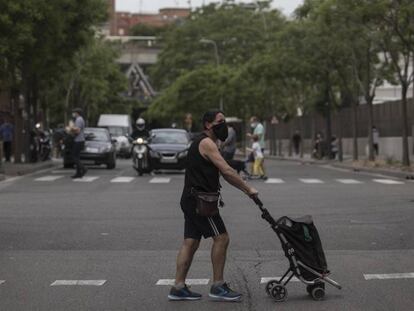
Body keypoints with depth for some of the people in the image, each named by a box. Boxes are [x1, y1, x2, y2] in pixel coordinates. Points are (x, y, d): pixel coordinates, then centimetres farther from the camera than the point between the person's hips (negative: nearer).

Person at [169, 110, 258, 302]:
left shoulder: (205, 143, 22)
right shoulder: (207, 143, -12)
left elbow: (224, 174, 20)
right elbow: (227, 171, -20)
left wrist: (245, 189, 11)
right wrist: (248, 189, -15)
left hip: (192, 200, 10)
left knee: (191, 242, 8)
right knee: (221, 237, -8)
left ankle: (178, 288, 8)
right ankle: (218, 287, -5)